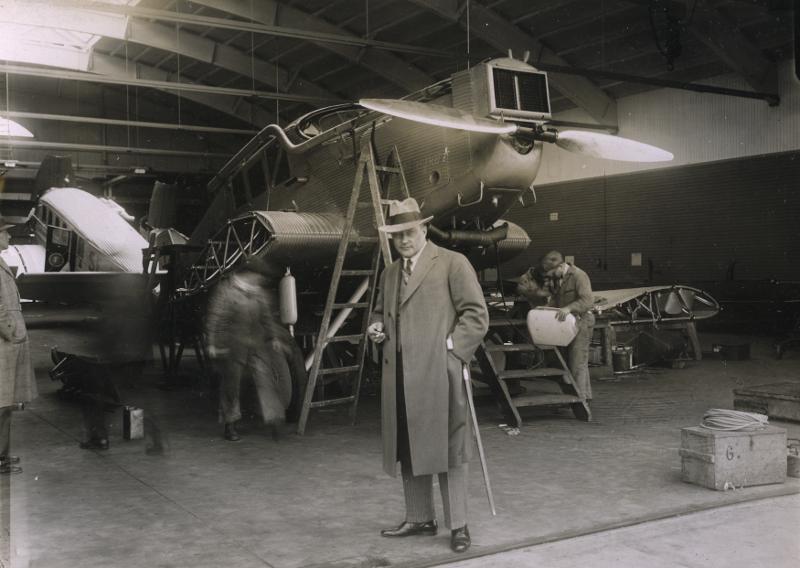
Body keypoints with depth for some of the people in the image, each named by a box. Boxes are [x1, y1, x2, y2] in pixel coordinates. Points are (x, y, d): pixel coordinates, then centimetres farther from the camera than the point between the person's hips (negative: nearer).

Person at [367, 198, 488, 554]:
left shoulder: (452, 263, -2)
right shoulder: (389, 273, 19)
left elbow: (477, 314, -5)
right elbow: (380, 310, 33)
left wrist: (450, 348, -13)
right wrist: (376, 327, 11)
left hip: (437, 372, -7)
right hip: (399, 375, 7)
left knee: (445, 447, -3)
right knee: (407, 448, 11)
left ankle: (457, 525, 8)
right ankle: (419, 518, 25)